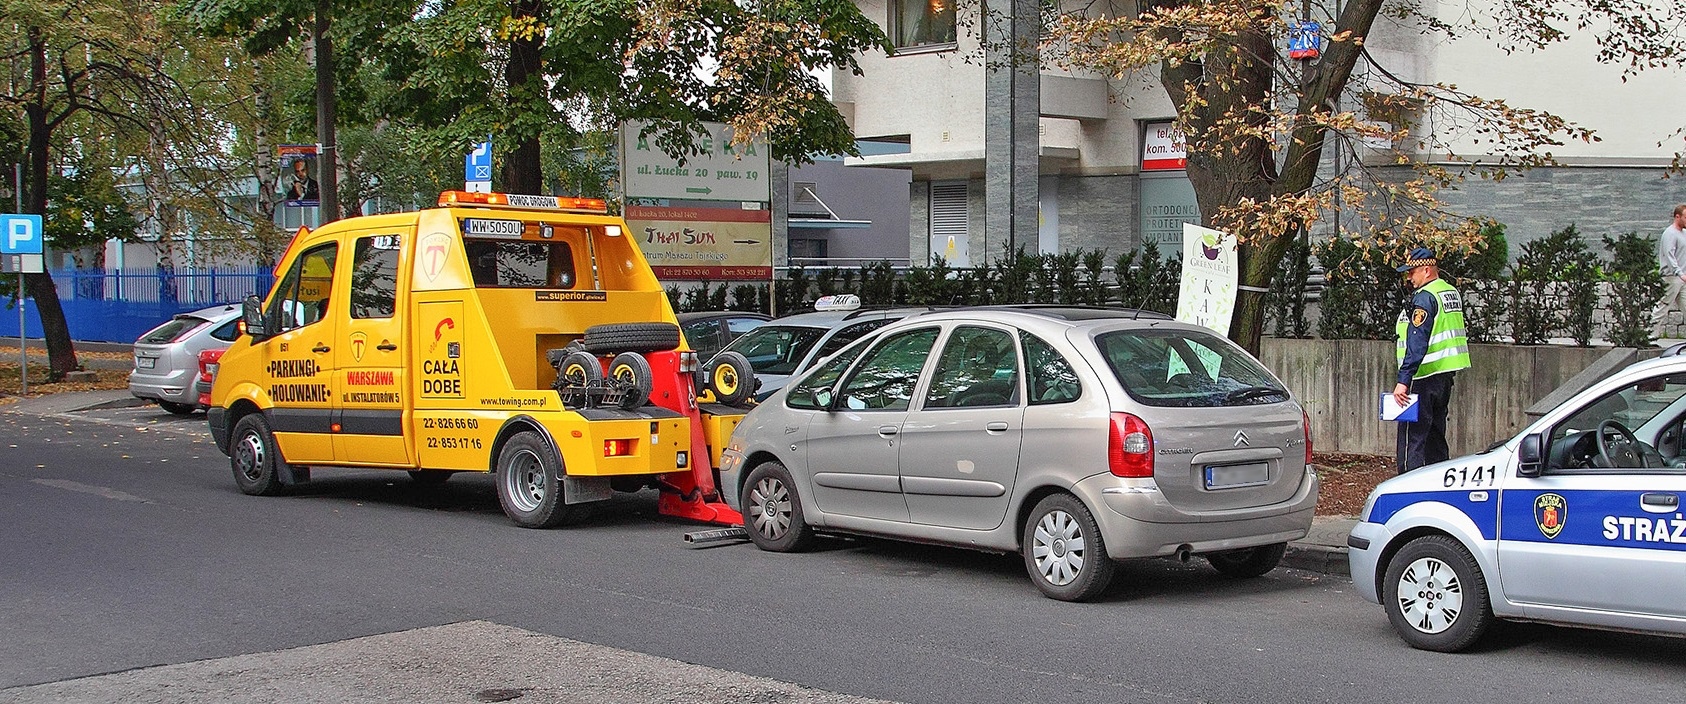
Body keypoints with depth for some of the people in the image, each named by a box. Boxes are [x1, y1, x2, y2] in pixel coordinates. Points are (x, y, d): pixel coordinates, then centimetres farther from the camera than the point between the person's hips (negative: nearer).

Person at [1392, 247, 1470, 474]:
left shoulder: (1424, 298, -15)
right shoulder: (1452, 293, 14)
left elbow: (1416, 344, -23)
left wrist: (1403, 380, -25)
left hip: (1424, 377, -9)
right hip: (1446, 374, 9)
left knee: (1412, 437, -6)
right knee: (1436, 436, 16)